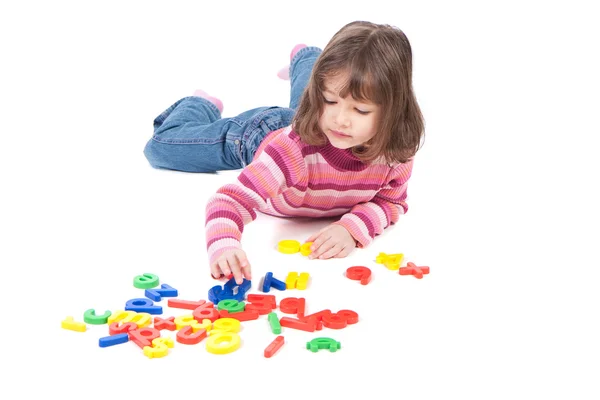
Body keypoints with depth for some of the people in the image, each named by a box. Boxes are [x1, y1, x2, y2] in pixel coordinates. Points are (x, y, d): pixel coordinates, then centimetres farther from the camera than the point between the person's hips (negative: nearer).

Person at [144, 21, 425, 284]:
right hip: (256, 135, -4)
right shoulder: (293, 147, -52)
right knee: (161, 147, 8)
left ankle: (303, 58, 68)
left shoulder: (397, 152, -39)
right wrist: (223, 245, -78)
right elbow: (231, 200, -55)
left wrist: (352, 227, -44)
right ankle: (202, 106, 36)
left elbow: (390, 201, -23)